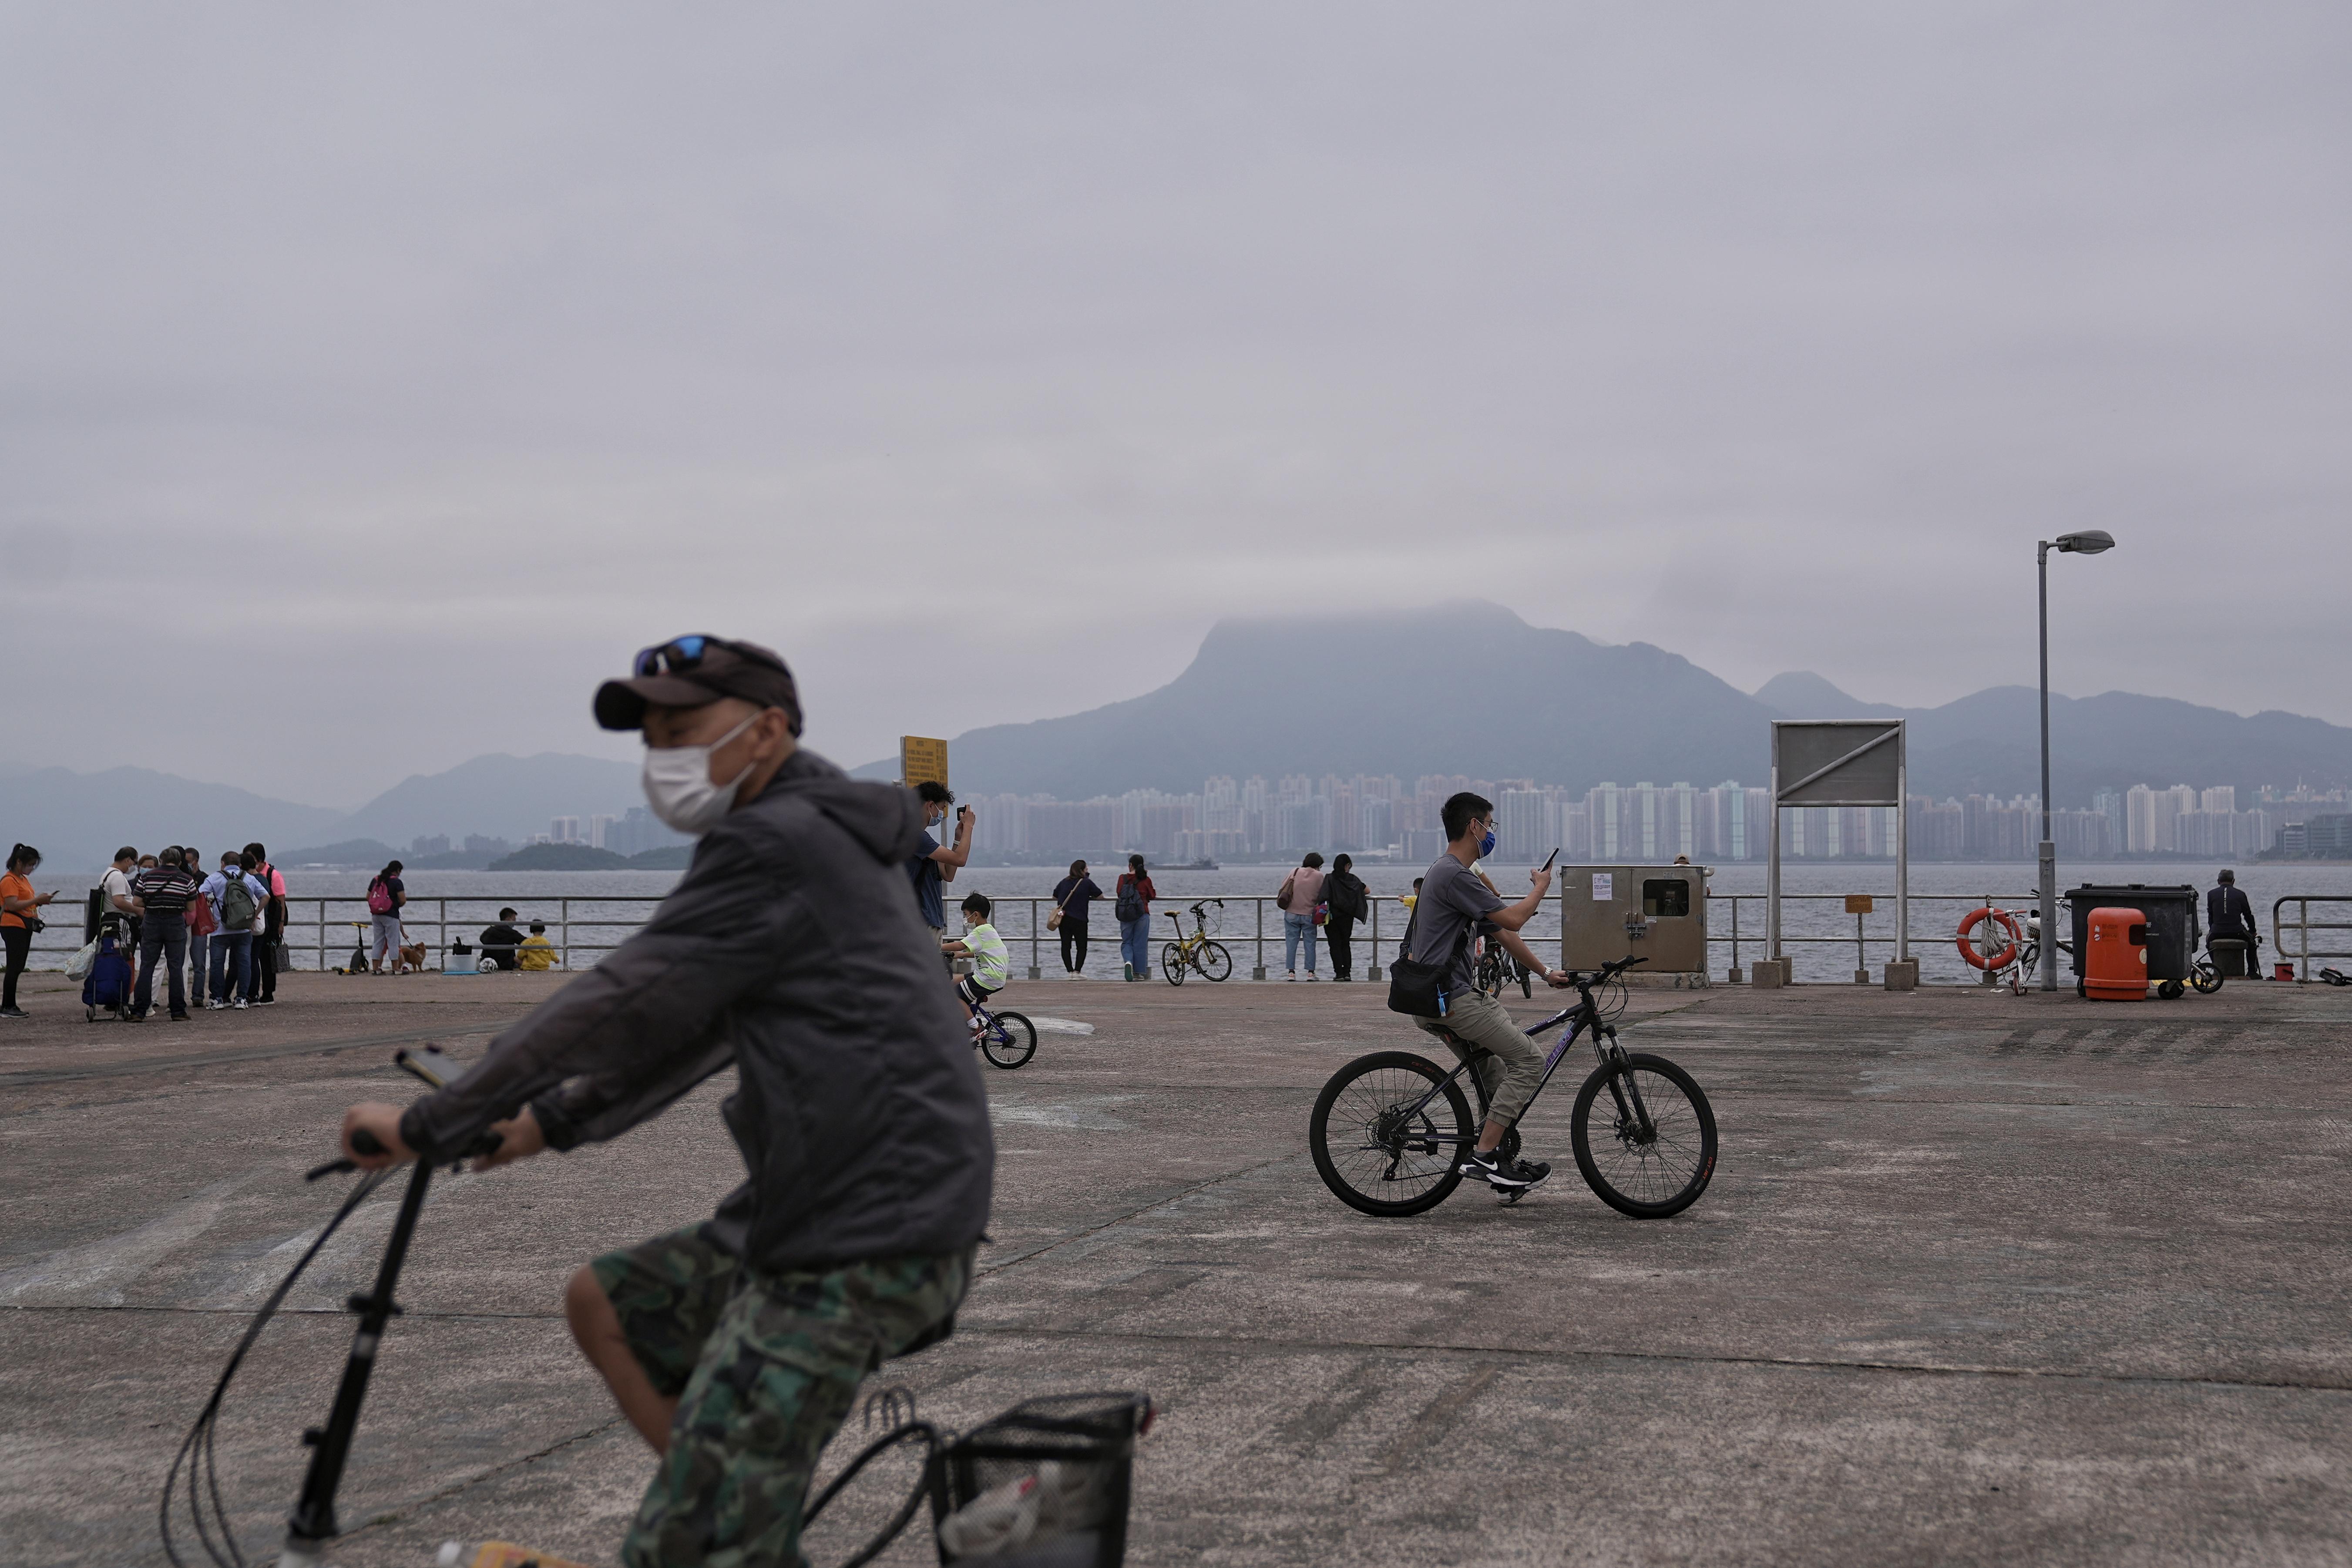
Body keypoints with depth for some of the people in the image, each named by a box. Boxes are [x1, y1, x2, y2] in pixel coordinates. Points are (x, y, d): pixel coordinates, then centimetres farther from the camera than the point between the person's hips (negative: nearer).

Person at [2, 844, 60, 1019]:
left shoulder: (23, 879, 17)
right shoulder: (9, 881, -13)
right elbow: (13, 905, -22)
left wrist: (41, 901, 6)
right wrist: (37, 900, -20)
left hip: (24, 927, 10)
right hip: (13, 927, -10)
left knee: (18, 968, 9)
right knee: (14, 968, -9)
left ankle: (10, 1006, 12)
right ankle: (7, 1007, -7)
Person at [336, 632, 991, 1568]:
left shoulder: (777, 847, -13)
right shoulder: (816, 839, 19)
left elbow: (622, 1006, -14)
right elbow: (686, 1031, 23)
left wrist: (430, 1126, -8)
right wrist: (553, 1121, 18)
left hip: (859, 1246, -10)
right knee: (606, 1304, 21)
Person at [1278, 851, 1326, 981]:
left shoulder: (1296, 871, 0)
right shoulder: (1319, 876, -4)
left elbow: (1284, 884, 8)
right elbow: (1322, 896, 1)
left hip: (1292, 914, 1)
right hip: (1309, 915, -1)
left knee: (1291, 943, 4)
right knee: (1310, 944, 6)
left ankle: (1291, 972, 0)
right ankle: (1310, 972, 2)